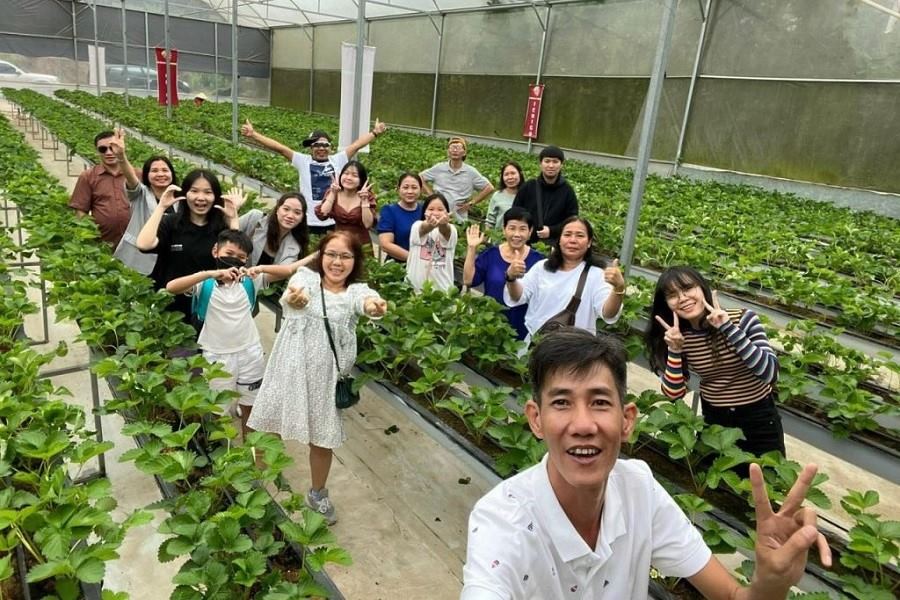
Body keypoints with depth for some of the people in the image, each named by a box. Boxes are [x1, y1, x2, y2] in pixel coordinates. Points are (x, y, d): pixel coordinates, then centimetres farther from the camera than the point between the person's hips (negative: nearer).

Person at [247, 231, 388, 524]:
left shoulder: (356, 290, -1)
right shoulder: (306, 278, -3)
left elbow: (365, 300, -27)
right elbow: (293, 295, -27)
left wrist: (374, 306, -52)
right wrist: (295, 298, -53)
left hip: (327, 374, 1)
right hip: (290, 369, -1)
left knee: (322, 438, 13)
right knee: (271, 430, 8)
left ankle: (318, 494, 38)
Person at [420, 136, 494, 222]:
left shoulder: (471, 172, 0)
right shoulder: (439, 168, 2)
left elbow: (489, 188, 4)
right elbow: (420, 177, 13)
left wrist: (471, 203, -1)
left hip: (459, 219, 0)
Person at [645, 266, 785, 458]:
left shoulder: (743, 319, -17)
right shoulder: (680, 337, -9)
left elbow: (769, 373, -27)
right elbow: (673, 393, -10)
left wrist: (729, 328, -33)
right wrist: (675, 351, -23)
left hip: (758, 420, -2)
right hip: (713, 421, 3)